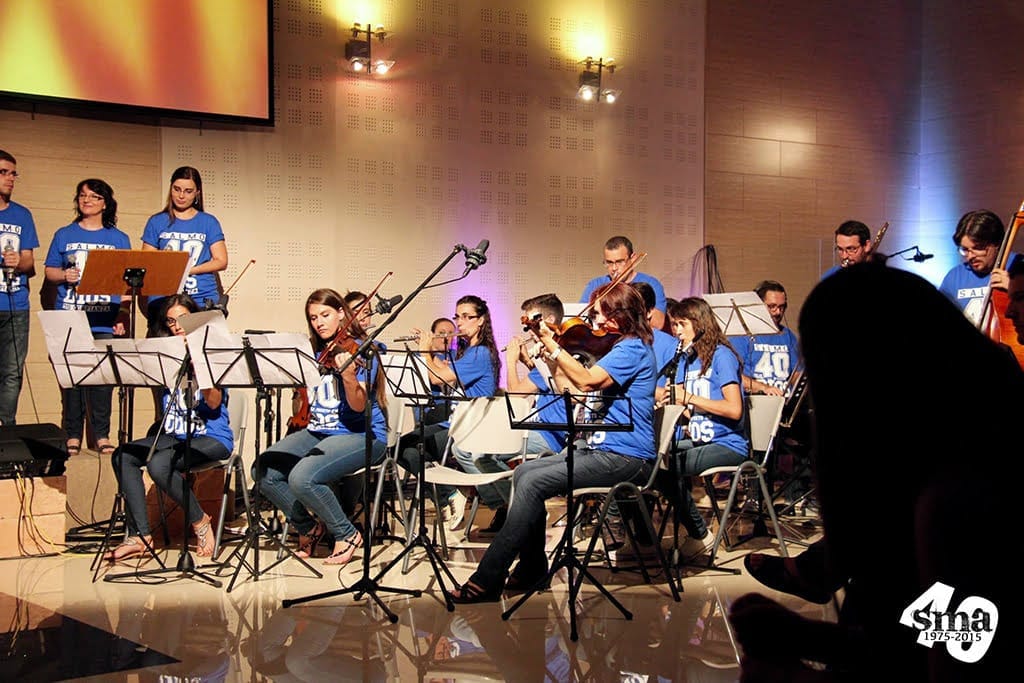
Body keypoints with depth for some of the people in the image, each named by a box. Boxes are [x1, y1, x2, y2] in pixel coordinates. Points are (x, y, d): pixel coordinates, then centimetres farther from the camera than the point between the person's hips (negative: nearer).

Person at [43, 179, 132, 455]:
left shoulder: (119, 239, 11)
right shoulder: (64, 235, 12)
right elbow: (49, 270, 11)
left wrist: (123, 315, -1)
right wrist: (64, 275, -10)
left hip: (105, 321, -1)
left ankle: (102, 435, 5)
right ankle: (72, 435, 7)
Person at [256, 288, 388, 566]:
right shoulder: (316, 353, 12)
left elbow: (358, 408, -18)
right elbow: (306, 396, 18)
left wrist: (349, 377, -35)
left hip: (359, 435, -7)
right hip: (318, 431, 7)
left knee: (303, 477, -31)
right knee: (265, 469, -15)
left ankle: (347, 535, -7)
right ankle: (308, 527, 7)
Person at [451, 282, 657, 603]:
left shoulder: (633, 349, -12)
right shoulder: (622, 347, 18)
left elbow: (586, 381, -27)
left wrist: (552, 345, -20)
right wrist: (551, 359, 7)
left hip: (624, 458, -10)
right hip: (604, 447, 10)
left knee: (533, 483, -20)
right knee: (524, 472, 2)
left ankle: (487, 580, -18)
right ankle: (532, 568, 4)